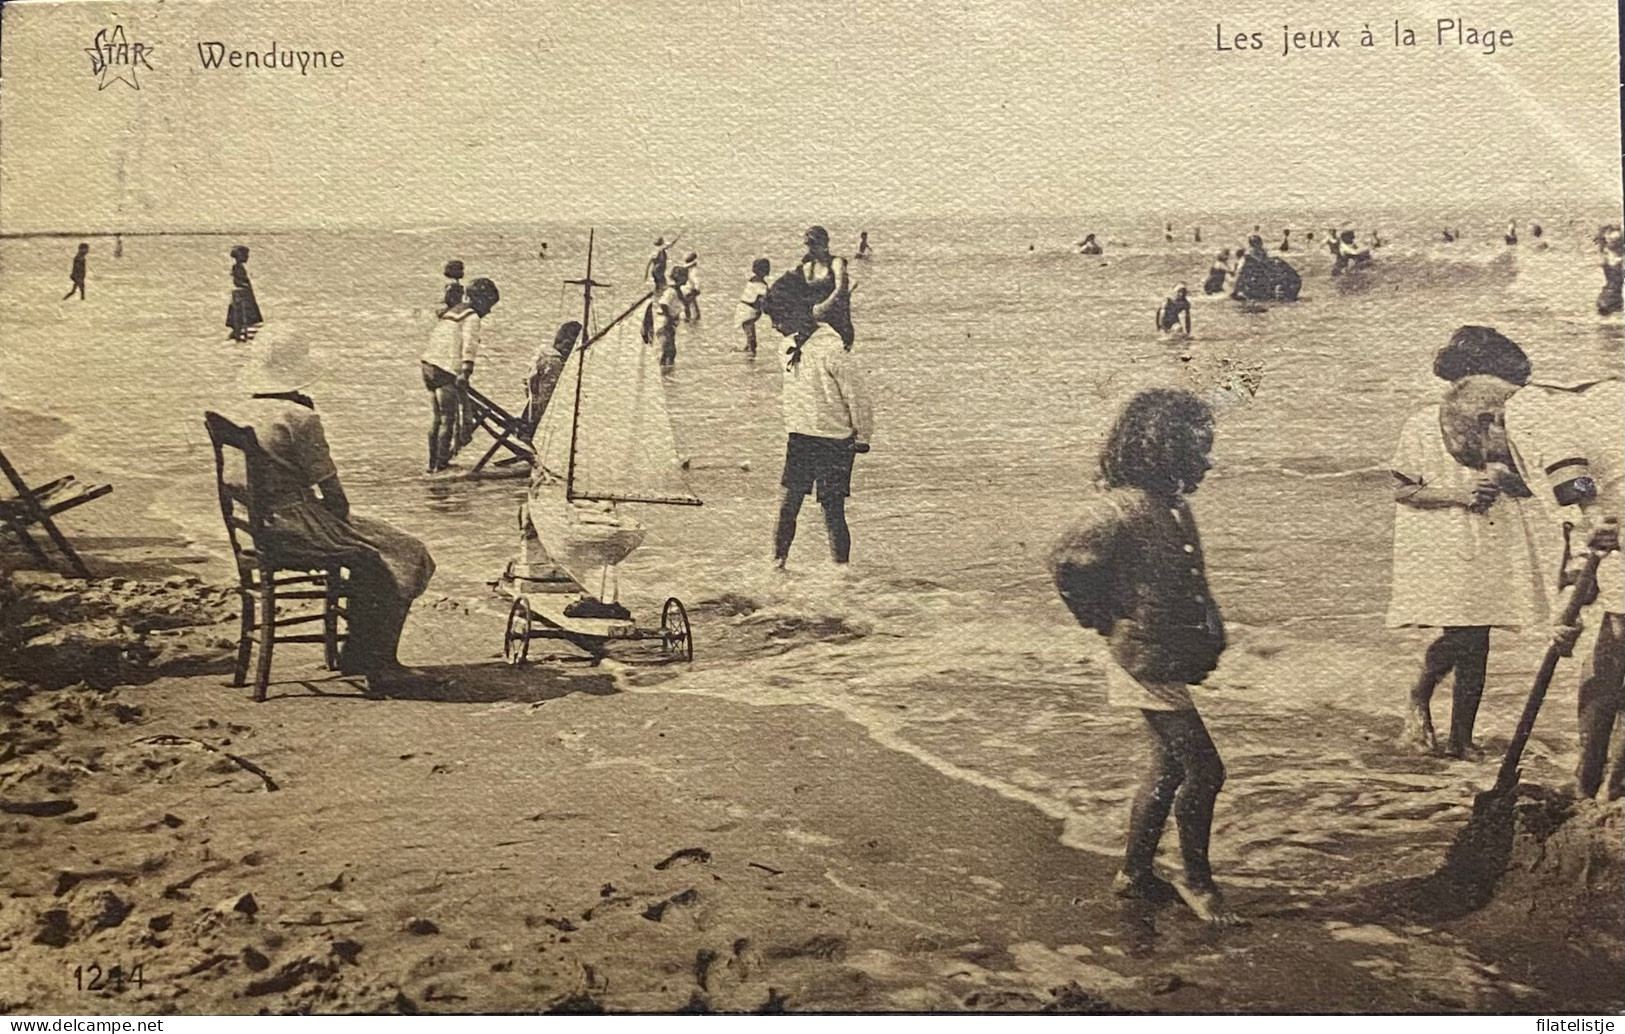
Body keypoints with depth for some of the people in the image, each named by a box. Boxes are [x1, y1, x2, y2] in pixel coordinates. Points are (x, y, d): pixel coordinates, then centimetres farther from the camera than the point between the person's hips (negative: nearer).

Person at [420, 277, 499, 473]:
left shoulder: (449, 313, 23)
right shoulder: (471, 317, -5)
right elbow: (469, 345, -19)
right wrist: (466, 371, -28)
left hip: (428, 366, 9)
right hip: (445, 371, -9)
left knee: (438, 418, 17)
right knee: (449, 419, -3)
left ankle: (433, 463, 22)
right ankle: (441, 464, -4)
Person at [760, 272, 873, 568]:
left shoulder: (831, 349, -21)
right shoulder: (790, 344, 3)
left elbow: (857, 395, -13)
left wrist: (862, 436, -5)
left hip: (833, 441, -6)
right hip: (799, 439, 6)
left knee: (833, 513, 0)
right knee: (786, 505, 3)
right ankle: (777, 564, 14)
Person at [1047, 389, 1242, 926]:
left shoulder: (1170, 502, 8)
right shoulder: (1121, 506, -21)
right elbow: (1067, 563, -27)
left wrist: (1209, 634, 11)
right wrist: (1110, 621, -15)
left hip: (1175, 658, 10)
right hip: (1148, 663, -10)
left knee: (1171, 767, 17)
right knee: (1204, 770, -4)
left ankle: (1135, 873, 30)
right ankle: (1196, 881, 15)